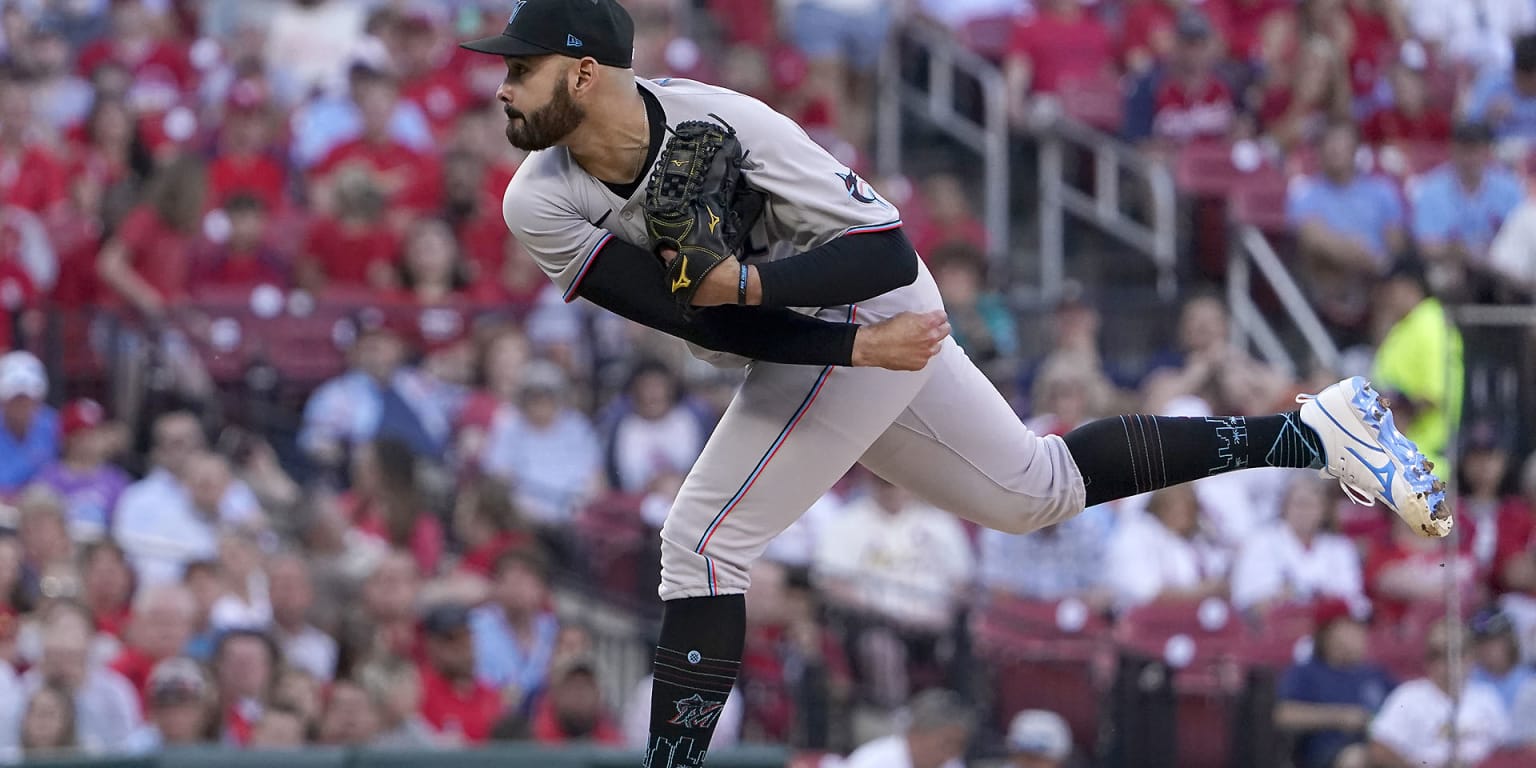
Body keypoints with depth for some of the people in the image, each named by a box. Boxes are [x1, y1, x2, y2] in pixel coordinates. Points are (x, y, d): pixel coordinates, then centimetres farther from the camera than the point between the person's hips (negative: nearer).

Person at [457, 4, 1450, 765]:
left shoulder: (725, 127, -29)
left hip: (879, 314, -8)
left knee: (704, 539, -15)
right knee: (1041, 491, 18)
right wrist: (863, 346, -24)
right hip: (819, 347, 8)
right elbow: (703, 323, -15)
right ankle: (1312, 433, 25)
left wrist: (745, 283, -40)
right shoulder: (542, 205, -12)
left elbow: (888, 251, -26)